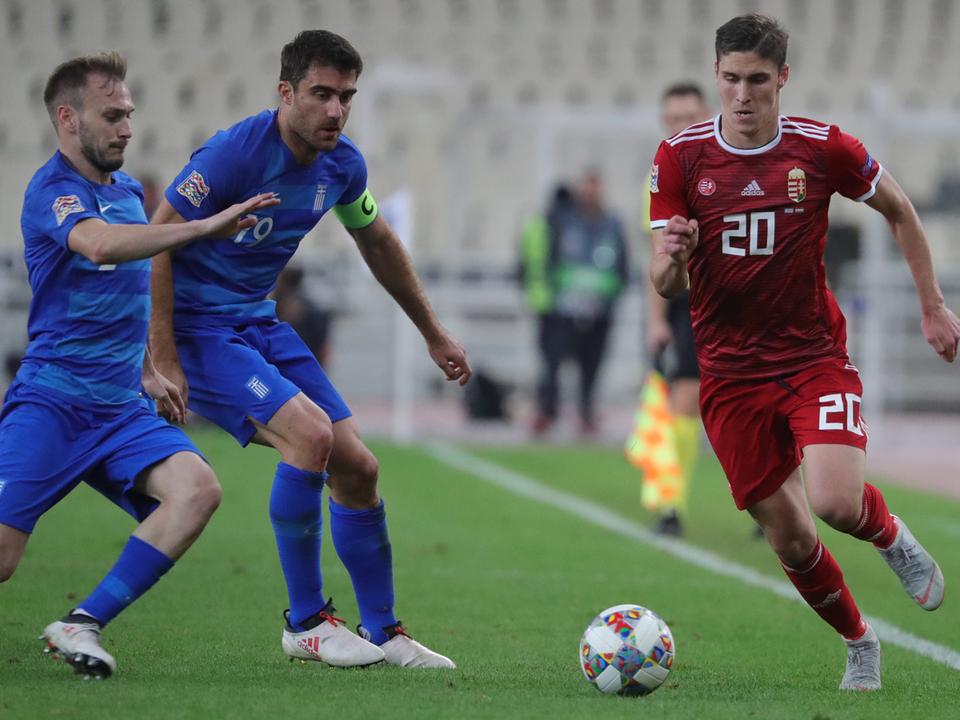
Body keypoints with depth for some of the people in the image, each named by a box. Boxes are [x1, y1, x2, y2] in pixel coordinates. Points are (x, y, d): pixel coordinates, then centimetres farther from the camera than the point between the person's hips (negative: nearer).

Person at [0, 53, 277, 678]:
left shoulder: (127, 190, 16)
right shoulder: (53, 190, -10)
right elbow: (100, 244, -33)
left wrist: (147, 371, 31)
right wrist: (207, 226, -37)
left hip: (121, 409, 7)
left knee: (198, 488, -21)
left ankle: (83, 625, -17)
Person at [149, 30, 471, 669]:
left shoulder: (342, 164, 0)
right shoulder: (235, 153, -23)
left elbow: (377, 241, 20)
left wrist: (433, 333, 26)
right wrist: (163, 362, -23)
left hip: (260, 323, 8)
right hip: (198, 328, -8)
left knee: (357, 467, 2)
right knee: (310, 433, -25)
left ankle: (383, 633, 18)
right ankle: (306, 622, -12)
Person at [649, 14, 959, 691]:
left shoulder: (825, 148, -7)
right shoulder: (680, 157, -5)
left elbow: (898, 209, 11)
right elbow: (665, 284, -4)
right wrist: (671, 258, -27)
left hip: (815, 357, -2)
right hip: (730, 374, 2)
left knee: (836, 502, -25)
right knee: (790, 539, 2)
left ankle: (891, 536, 12)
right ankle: (859, 643, 29)